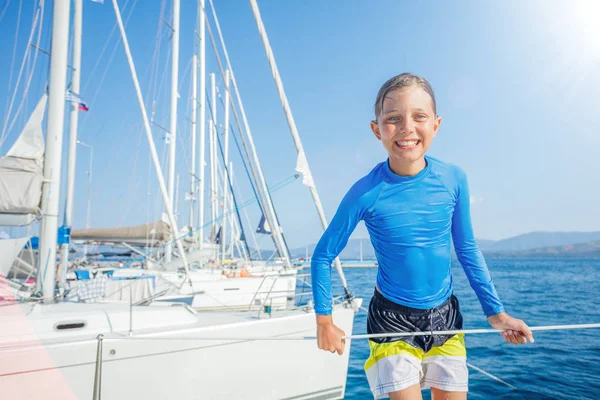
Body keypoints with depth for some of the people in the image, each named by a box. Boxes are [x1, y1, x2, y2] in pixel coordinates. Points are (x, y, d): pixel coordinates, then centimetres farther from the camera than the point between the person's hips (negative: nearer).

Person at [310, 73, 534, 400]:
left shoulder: (453, 179, -11)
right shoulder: (366, 193, -20)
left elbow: (467, 249, 3)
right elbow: (323, 257, -9)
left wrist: (496, 312, 7)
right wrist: (324, 321, -7)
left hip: (445, 315, 4)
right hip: (392, 320, -3)